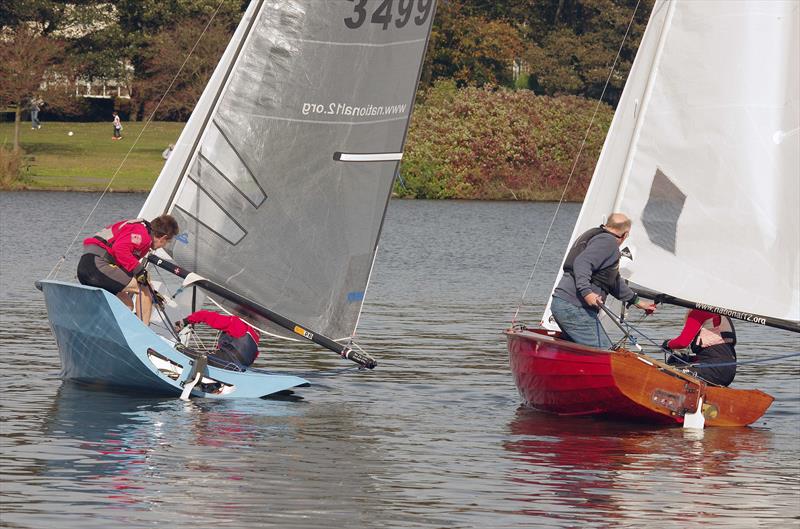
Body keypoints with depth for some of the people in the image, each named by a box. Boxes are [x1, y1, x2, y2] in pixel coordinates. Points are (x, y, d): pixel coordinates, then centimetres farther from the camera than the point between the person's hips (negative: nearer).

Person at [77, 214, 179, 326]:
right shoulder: (143, 235, -5)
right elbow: (120, 249, -24)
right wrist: (139, 270, -17)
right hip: (98, 264, -10)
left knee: (127, 304, 18)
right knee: (144, 289, -5)